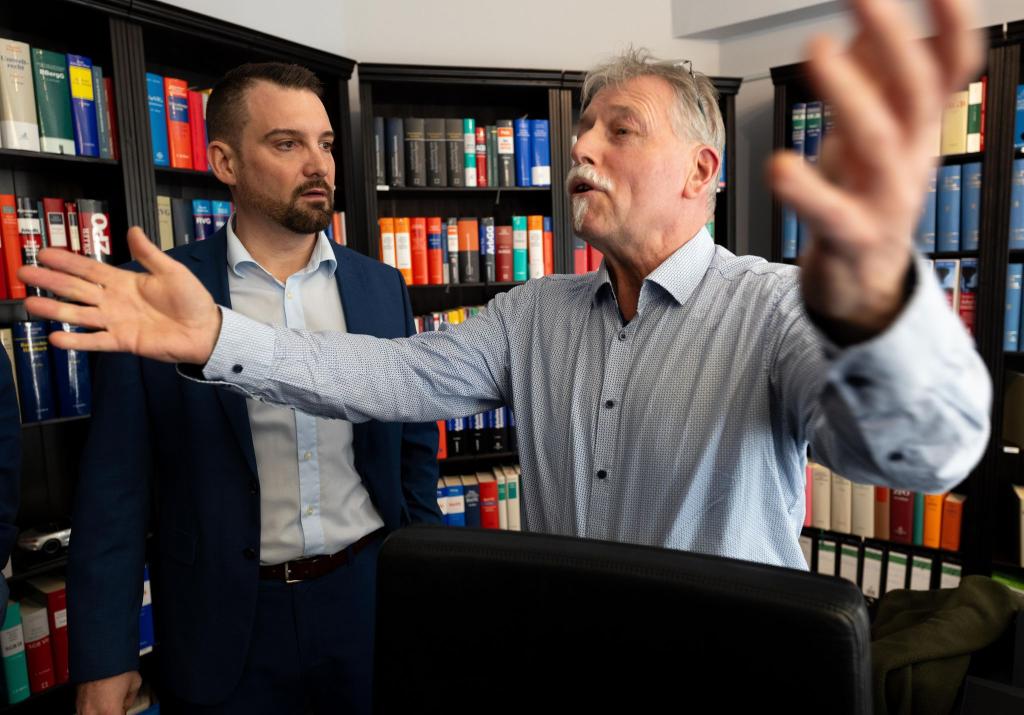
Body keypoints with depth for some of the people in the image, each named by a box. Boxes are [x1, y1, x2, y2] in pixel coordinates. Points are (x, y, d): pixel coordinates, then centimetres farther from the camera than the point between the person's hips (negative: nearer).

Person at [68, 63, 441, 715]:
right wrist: (104, 660, -4)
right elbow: (116, 486, -4)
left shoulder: (381, 287, -1)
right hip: (226, 619, -1)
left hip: (371, 596, 2)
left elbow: (415, 449, 5)